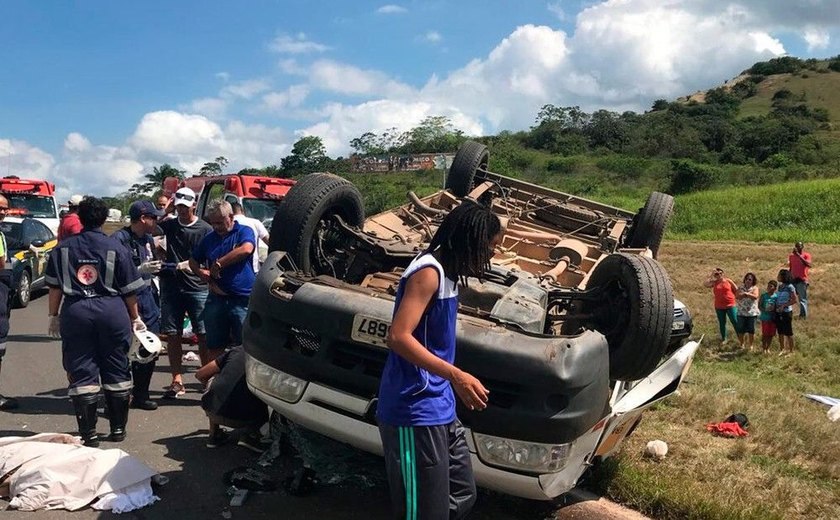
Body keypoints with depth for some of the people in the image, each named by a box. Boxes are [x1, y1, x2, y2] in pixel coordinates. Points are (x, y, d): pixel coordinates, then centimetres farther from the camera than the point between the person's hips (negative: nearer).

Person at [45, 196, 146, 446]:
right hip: (112, 311, 0)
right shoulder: (115, 247, 0)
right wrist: (135, 317, 12)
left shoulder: (63, 248, 5)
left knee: (82, 373, 6)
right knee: (116, 370, 11)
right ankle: (118, 428, 18)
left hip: (75, 312, 1)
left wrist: (54, 316, 13)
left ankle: (88, 433, 8)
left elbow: (55, 286, 5)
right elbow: (129, 289, 2)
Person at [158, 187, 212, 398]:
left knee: (203, 335, -2)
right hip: (171, 288, 3)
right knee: (173, 335, 4)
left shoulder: (205, 229, 0)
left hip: (198, 288, -3)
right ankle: (177, 381, 12)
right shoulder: (169, 225, 11)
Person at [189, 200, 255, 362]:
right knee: (214, 346, 13)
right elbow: (193, 262, 24)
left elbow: (246, 249, -25)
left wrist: (218, 264, -17)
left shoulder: (244, 232, -2)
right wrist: (201, 272, 0)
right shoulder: (209, 238, 14)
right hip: (217, 298, 5)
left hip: (243, 299, -5)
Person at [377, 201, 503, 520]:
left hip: (440, 411, 10)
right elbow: (398, 337, -26)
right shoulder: (428, 272, -16)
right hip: (415, 415, -10)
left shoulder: (446, 272, 13)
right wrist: (456, 376, -30)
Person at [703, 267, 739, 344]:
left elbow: (737, 290, 5)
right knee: (722, 323, 11)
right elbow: (705, 284, -13)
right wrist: (711, 275, -9)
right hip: (719, 307, 2)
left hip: (730, 305, -2)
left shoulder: (729, 281, 0)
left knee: (735, 322, 0)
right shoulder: (714, 283, 3)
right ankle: (723, 339, 21)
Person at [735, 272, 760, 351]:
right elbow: (737, 296, -7)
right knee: (741, 330, 5)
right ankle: (742, 345, 21)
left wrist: (746, 293, -20)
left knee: (751, 330, 2)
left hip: (752, 313, -2)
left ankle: (750, 345, 15)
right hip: (741, 313, 2)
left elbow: (755, 296, -17)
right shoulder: (741, 288, 7)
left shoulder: (755, 288, 1)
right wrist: (742, 294, -23)